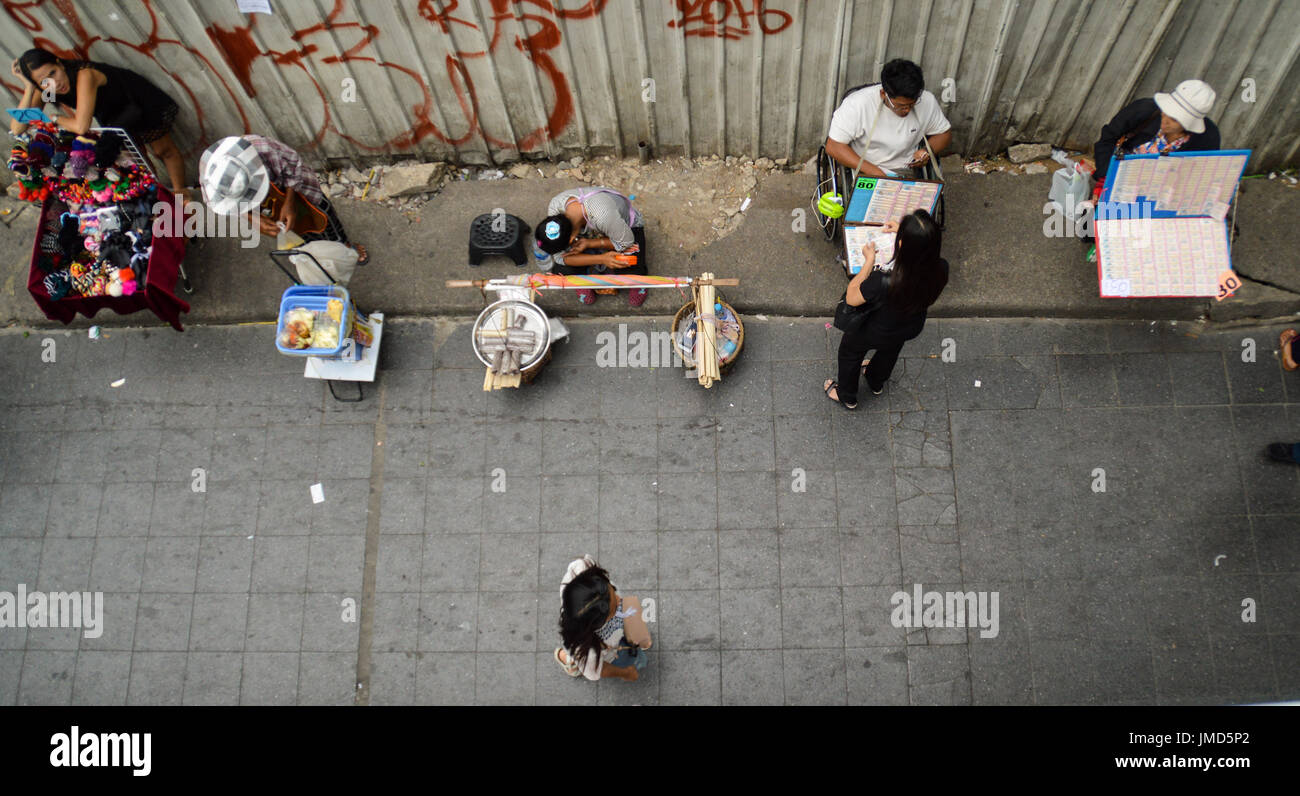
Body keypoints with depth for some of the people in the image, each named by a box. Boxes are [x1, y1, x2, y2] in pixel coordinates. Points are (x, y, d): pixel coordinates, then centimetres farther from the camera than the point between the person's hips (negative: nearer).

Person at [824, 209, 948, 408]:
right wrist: (905, 232, -3)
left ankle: (847, 397, 56)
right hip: (912, 328, 4)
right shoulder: (940, 270, -32)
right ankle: (876, 383, 69)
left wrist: (869, 261, -21)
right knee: (890, 351, 38)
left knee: (850, 351, 30)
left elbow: (851, 298, -27)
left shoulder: (883, 283, -48)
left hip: (875, 333, -4)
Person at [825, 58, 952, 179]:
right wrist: (872, 171, -24)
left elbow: (944, 133, 12)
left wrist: (928, 151, -11)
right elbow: (833, 146, -17)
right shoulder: (858, 104, -18)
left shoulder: (926, 101, -7)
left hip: (904, 172, 2)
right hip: (863, 171, -2)